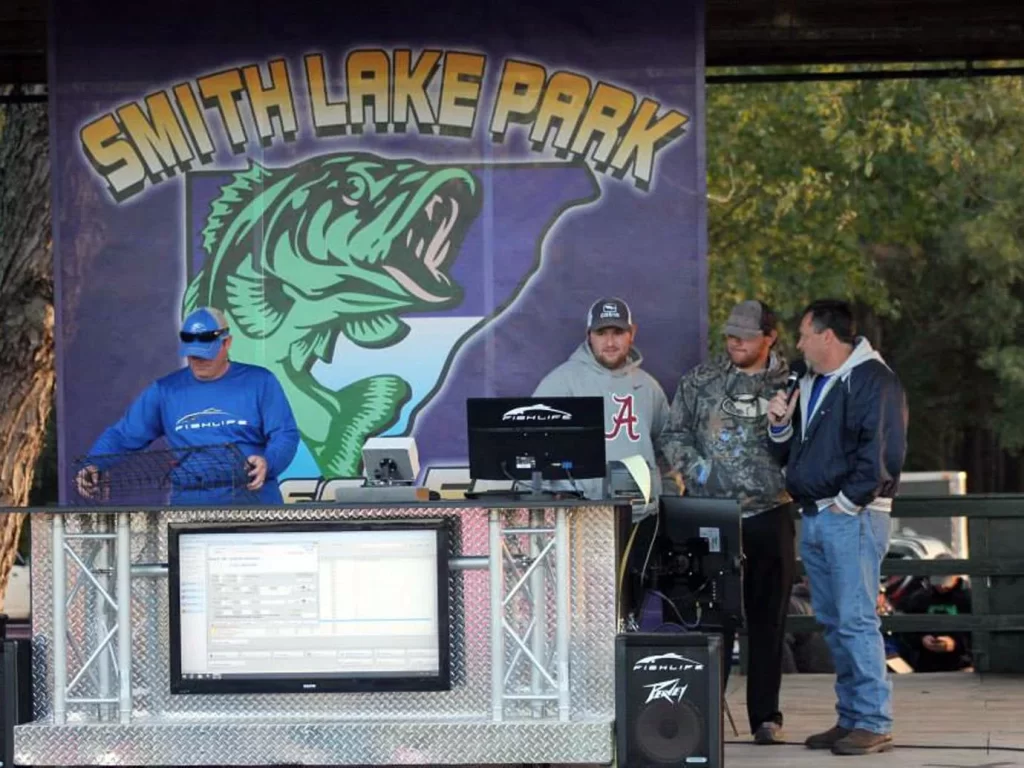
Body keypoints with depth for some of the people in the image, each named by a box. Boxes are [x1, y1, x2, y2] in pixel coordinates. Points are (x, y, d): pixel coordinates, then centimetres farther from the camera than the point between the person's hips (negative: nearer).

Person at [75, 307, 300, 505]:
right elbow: (122, 435, 13)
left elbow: (285, 434, 3)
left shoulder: (259, 382, 8)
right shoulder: (165, 390, 14)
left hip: (253, 502, -2)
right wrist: (93, 467, -6)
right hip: (189, 506, 2)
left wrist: (268, 462, -19)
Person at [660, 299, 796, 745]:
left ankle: (766, 716, 12)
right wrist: (696, 467, -9)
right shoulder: (701, 381, 6)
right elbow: (674, 434, 8)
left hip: (770, 514, 0)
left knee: (768, 617, 5)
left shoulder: (790, 385, 3)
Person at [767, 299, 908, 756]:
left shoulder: (872, 379, -9)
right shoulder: (810, 384, 20)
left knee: (856, 620, -11)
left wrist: (849, 500, -17)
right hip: (814, 517, 9)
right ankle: (850, 718, 16)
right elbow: (790, 451, 25)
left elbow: (884, 449, -19)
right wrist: (780, 425, 6)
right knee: (832, 623, 10)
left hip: (852, 518, -9)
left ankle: (873, 723, -9)